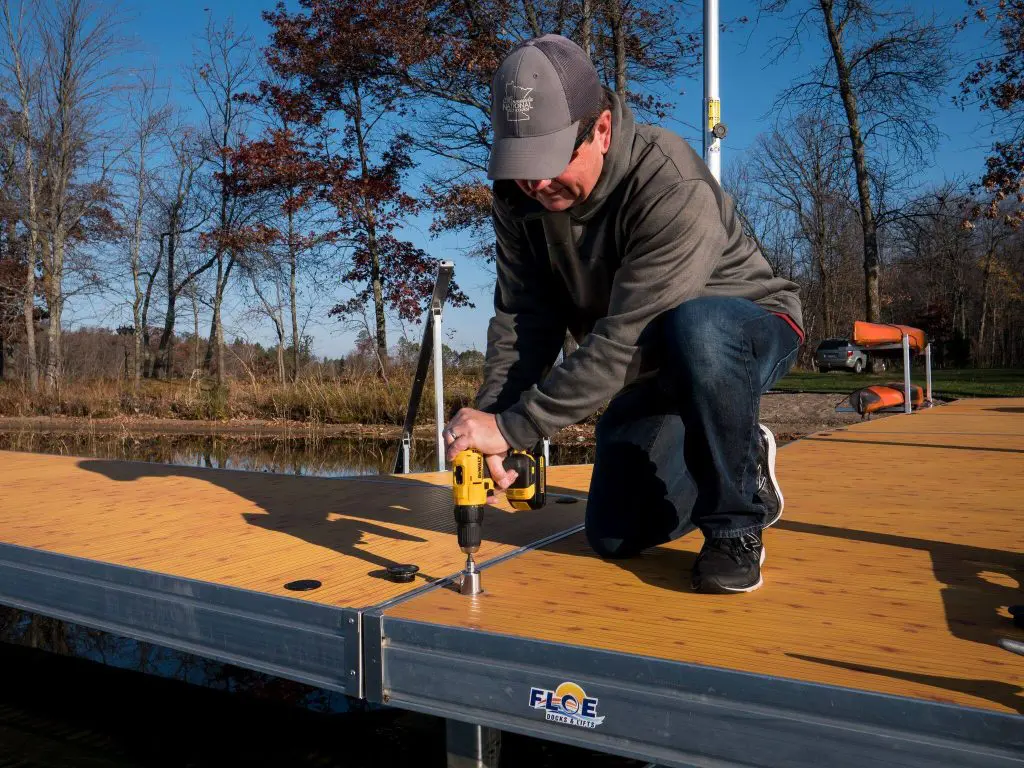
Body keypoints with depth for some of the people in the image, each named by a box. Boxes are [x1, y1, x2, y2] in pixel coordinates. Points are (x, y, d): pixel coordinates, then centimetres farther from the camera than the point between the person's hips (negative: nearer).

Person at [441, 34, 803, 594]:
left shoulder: (672, 188, -34)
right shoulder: (519, 196, -12)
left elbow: (625, 339, -39)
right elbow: (525, 319, -13)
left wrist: (511, 428, -39)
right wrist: (489, 416, -28)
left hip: (748, 332, -6)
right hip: (652, 366, 6)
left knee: (693, 329, -43)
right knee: (615, 537, 4)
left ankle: (734, 524, -20)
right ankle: (745, 467, 27)